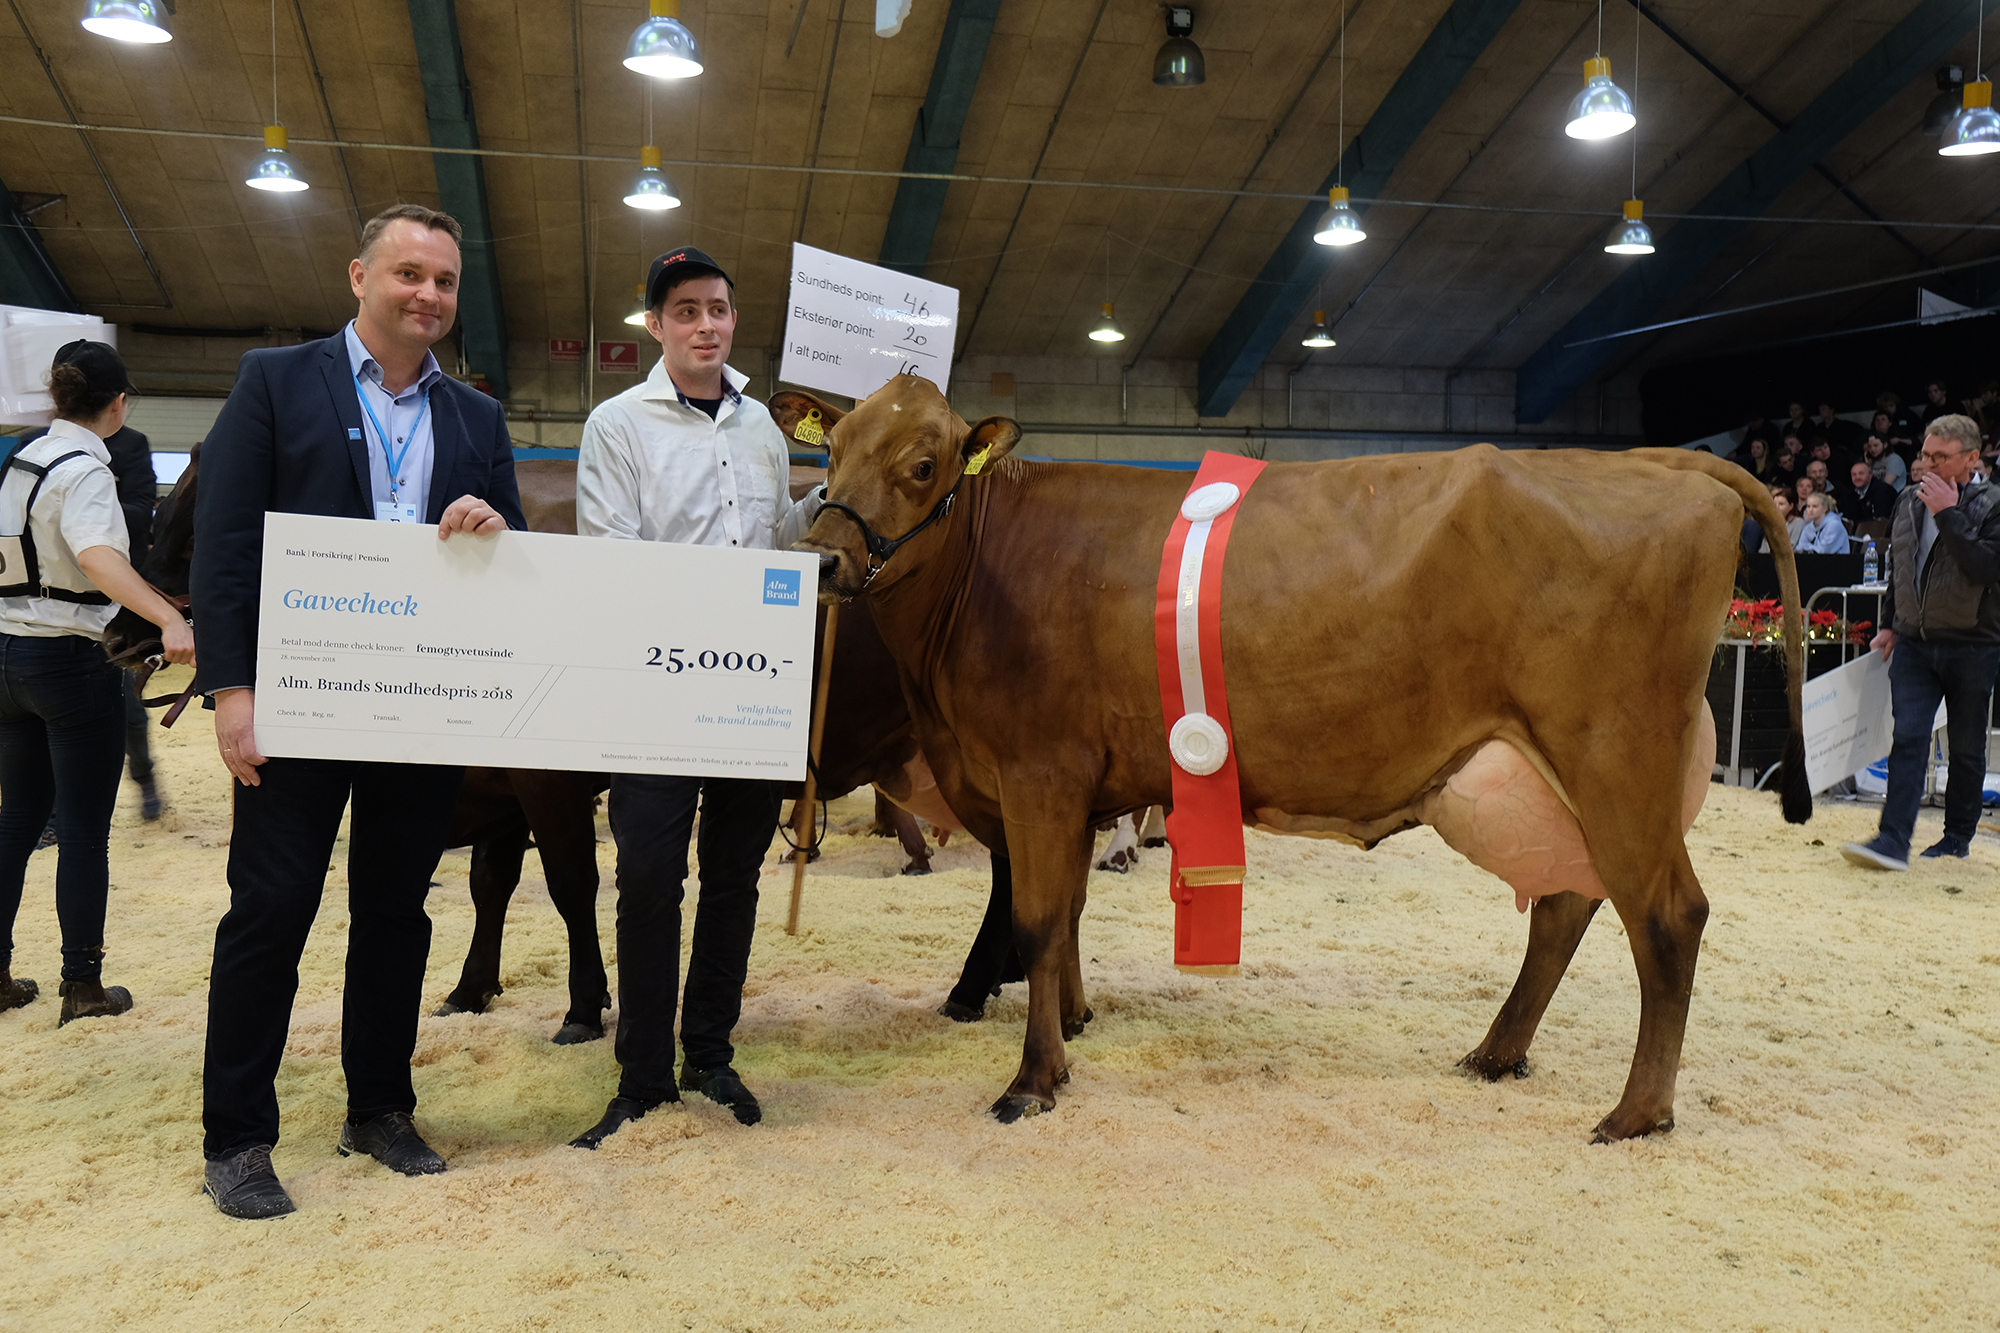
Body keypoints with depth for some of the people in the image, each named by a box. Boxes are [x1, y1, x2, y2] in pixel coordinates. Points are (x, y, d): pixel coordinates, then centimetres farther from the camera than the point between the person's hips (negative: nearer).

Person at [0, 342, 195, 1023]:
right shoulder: (85, 470, -16)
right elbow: (98, 556, -36)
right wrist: (170, 619, -49)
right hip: (72, 660, -8)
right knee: (84, 830, 0)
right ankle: (83, 986, 6)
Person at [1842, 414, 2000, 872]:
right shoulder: (1909, 500, 7)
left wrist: (1949, 515, -23)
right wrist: (1890, 624, 18)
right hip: (1914, 642, 3)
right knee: (1908, 738, -8)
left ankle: (1958, 837, 23)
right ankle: (1894, 841, -15)